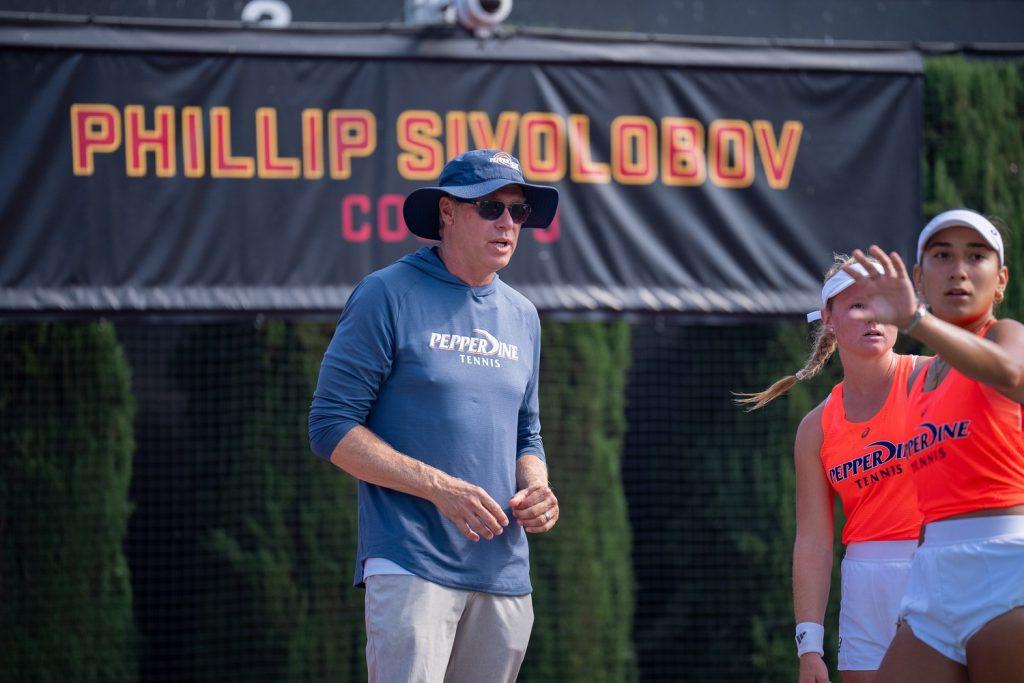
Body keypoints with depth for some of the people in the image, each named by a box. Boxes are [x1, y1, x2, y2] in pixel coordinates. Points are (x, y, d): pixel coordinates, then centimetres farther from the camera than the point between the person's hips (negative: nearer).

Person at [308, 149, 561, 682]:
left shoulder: (521, 317, 18)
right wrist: (439, 487, -17)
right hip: (409, 567, -6)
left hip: (504, 574, 7)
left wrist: (536, 490, 2)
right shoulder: (387, 296, -2)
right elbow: (331, 428, -6)